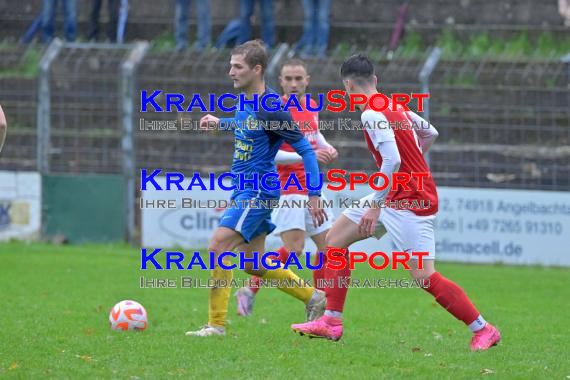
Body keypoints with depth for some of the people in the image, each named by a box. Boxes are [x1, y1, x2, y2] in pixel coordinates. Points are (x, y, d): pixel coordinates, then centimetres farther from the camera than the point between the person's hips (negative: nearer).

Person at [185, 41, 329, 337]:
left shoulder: (272, 110, -19)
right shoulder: (245, 101, 7)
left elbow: (305, 149, -15)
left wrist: (314, 195, -15)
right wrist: (220, 122, 23)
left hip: (258, 190, -10)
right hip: (244, 189, 10)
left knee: (218, 246, -17)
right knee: (253, 264, 13)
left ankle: (217, 324, -13)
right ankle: (313, 298, 27)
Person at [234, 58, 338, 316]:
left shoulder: (312, 106, 10)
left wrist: (327, 148, 7)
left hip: (312, 189, 8)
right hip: (287, 188, -8)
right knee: (293, 248, -19)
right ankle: (249, 292, -8)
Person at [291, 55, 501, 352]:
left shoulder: (372, 114, -19)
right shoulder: (395, 106, 9)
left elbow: (392, 161, -29)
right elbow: (431, 133, 21)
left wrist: (375, 206, -24)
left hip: (411, 202, -10)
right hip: (394, 197, 10)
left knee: (424, 277, -11)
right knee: (335, 238, 10)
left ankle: (483, 330, 0)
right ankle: (331, 322, 10)